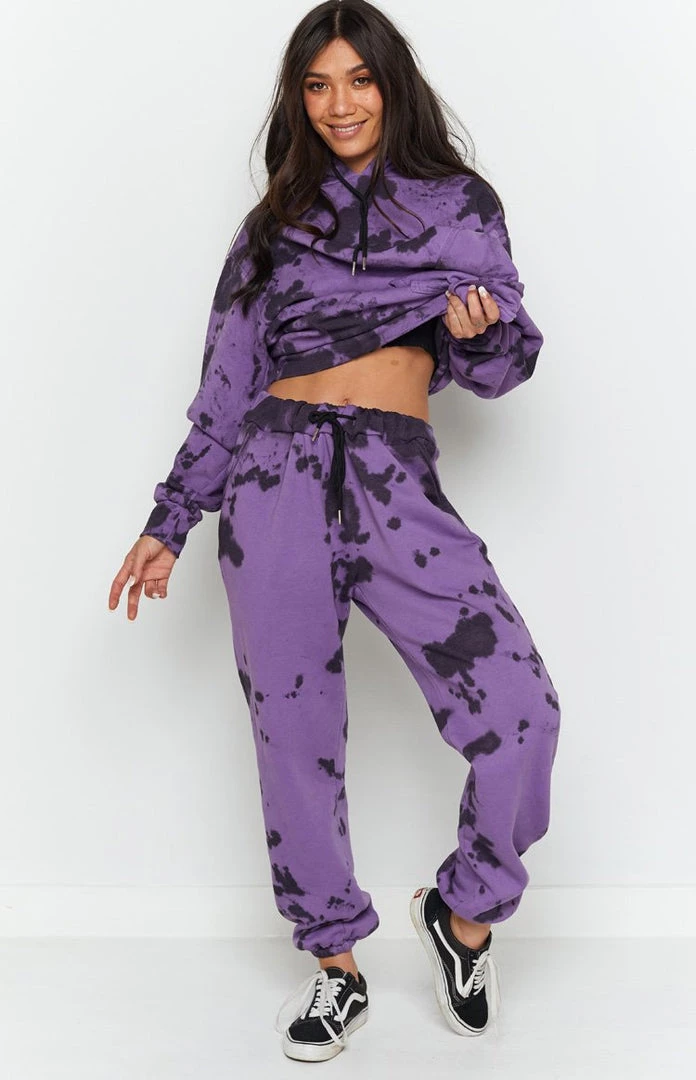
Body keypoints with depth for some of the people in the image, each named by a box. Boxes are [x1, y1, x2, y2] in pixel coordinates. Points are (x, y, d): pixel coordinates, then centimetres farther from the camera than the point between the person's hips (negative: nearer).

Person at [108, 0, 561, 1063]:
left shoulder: (459, 204, 14)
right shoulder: (275, 223, 17)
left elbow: (507, 362, 14)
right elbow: (226, 384, 17)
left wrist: (481, 331, -10)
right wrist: (170, 523, 13)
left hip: (400, 481, -1)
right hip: (277, 476, 2)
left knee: (519, 709, -16)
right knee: (294, 730, 2)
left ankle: (466, 911, 12)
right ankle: (335, 964, 22)